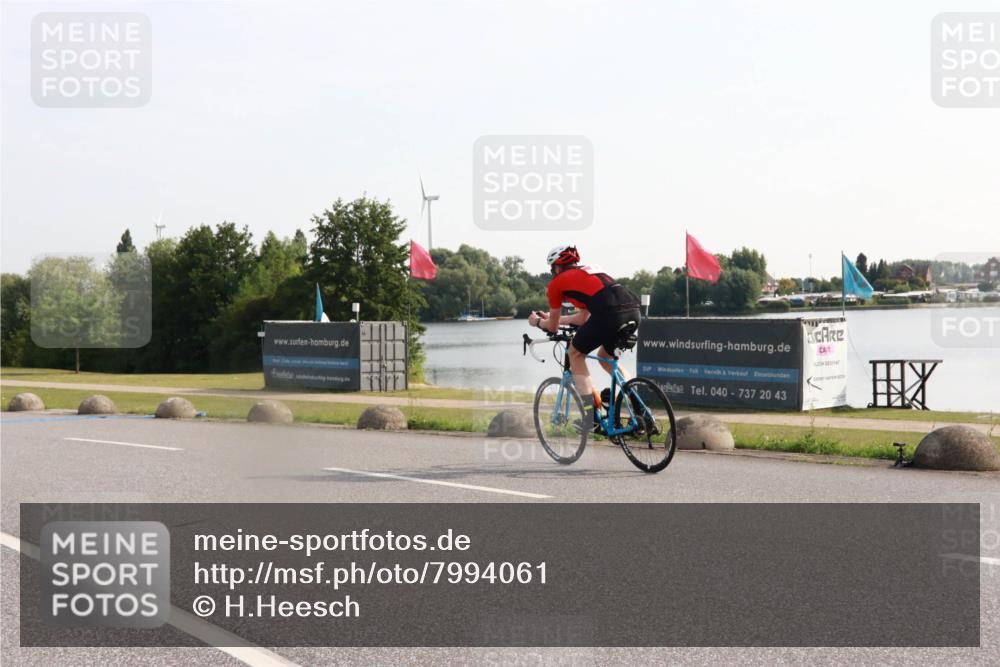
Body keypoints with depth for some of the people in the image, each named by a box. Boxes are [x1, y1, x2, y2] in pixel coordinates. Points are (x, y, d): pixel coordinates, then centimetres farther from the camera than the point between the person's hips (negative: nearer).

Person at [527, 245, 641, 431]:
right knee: (605, 355, 30)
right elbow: (584, 317, 43)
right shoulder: (589, 270, 35)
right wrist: (551, 317, 55)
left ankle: (591, 417, 10)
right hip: (634, 312, 7)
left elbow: (553, 327, 24)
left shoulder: (557, 282, 16)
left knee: (575, 354, 17)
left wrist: (537, 321, 46)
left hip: (609, 315, -7)